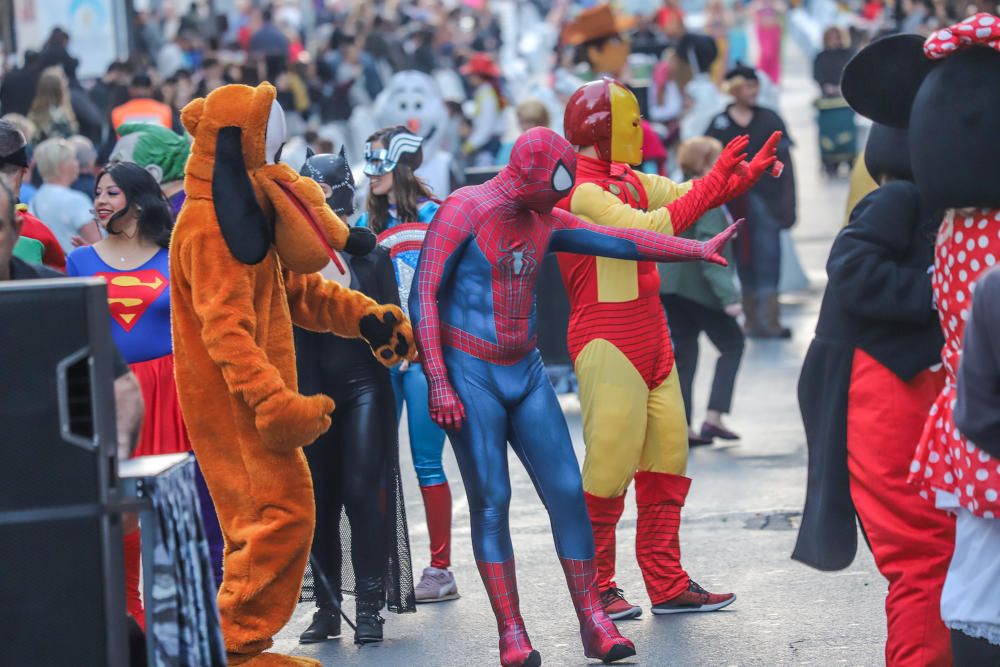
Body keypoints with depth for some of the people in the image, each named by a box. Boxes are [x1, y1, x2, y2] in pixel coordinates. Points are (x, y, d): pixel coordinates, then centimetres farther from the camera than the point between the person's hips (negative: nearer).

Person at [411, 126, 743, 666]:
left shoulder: (544, 222, 11)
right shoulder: (464, 210, -9)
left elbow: (619, 241, 12)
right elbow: (423, 298, -12)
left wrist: (698, 251, 7)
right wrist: (438, 384, -17)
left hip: (526, 373, 6)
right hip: (469, 374, -6)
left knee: (567, 491, -2)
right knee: (490, 500, -9)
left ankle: (594, 624, 2)